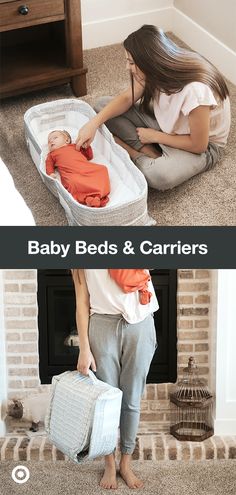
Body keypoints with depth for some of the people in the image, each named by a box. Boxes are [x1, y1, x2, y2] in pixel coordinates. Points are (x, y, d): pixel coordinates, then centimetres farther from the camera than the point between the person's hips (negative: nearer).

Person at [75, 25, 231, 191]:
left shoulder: (195, 90, -37)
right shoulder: (156, 70, -18)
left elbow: (198, 145, -25)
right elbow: (127, 98, -5)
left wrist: (155, 136, -15)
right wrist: (93, 124, -20)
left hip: (203, 145, -7)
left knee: (159, 176, -39)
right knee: (103, 105, -7)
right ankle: (152, 154, -13)